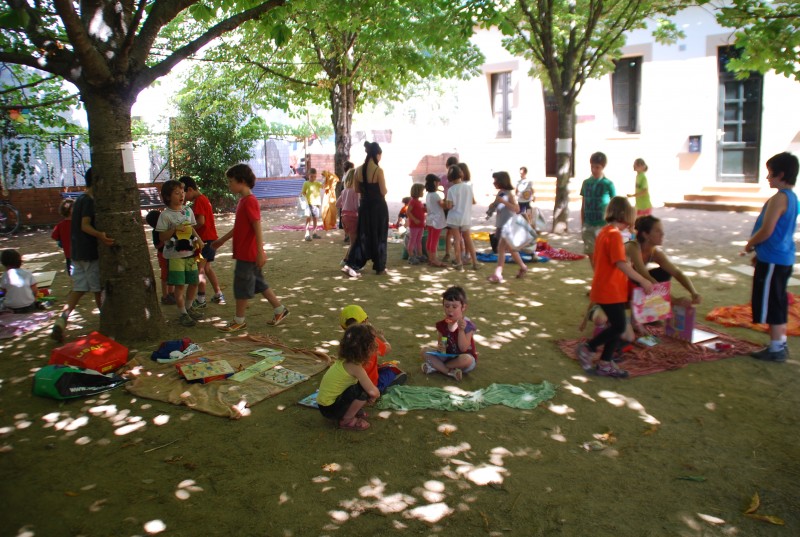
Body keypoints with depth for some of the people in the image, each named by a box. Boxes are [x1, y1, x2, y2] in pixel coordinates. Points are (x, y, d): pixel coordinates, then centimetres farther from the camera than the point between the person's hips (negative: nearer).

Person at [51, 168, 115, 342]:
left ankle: (61, 321, -5)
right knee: (98, 289, 4)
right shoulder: (89, 201, -14)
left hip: (78, 253, 9)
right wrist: (100, 235, -41)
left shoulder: (80, 200, 15)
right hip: (90, 253, -9)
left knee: (78, 289, 7)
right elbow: (85, 225, -24)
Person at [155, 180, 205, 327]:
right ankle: (182, 313, 11)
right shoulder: (165, 215, -10)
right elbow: (162, 237, -10)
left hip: (190, 253, 6)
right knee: (180, 285, -2)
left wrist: (199, 240, -1)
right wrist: (175, 229, -24)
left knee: (194, 281, 12)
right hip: (175, 255, -6)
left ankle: (189, 307, 33)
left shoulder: (188, 211, 7)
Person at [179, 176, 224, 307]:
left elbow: (201, 221, -23)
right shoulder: (203, 199, 16)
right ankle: (218, 295, 21)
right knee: (207, 267, 18)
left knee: (200, 268, -4)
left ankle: (201, 299, -1)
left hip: (205, 239, -10)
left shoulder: (198, 201, -14)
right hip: (211, 238, 10)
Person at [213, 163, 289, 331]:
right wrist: (222, 240, 28)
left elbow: (258, 228, -22)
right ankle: (280, 309, 24)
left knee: (241, 285, 1)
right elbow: (238, 227, 21)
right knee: (258, 283, 16)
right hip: (245, 253, 10)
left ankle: (239, 321, 13)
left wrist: (260, 252, -24)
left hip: (248, 254, -10)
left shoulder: (249, 201, -18)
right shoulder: (243, 200, 12)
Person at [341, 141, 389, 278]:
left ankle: (351, 265, -1)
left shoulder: (358, 170, 2)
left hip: (365, 206, 5)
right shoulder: (378, 170, -15)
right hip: (378, 206, -5)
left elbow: (357, 190, 9)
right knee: (379, 236, 8)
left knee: (363, 236, 11)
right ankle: (379, 268, 18)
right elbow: (384, 192, -13)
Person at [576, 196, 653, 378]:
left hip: (605, 288, 10)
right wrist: (643, 281, -21)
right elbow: (621, 264, -26)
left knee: (616, 326, 12)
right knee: (619, 326, -5)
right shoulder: (614, 235, -18)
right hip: (610, 291, -10)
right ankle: (587, 349, 8)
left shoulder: (604, 232, 11)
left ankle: (605, 364, 17)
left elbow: (597, 260, 19)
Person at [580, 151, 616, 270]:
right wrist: (582, 225, 10)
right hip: (588, 225, 4)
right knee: (591, 254, 7)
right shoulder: (586, 183, 6)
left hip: (602, 225, -4)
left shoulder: (608, 184, -4)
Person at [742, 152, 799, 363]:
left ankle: (776, 348, 4)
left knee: (770, 303, -2)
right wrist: (759, 250, 19)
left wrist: (749, 244, -5)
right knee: (777, 302, 17)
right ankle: (780, 344, 26)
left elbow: (766, 231, -22)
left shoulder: (779, 198, -18)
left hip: (772, 260, -10)